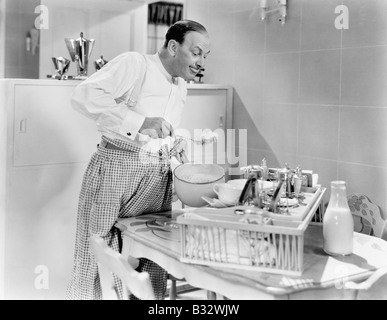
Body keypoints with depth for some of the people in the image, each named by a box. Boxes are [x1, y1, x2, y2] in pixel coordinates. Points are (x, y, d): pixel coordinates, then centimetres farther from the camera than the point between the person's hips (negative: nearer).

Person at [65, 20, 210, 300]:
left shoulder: (181, 87, 15)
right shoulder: (135, 63, -10)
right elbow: (84, 96, -23)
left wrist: (175, 143, 6)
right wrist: (140, 122, -28)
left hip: (159, 179, 7)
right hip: (117, 169, -7)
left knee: (153, 265, 10)